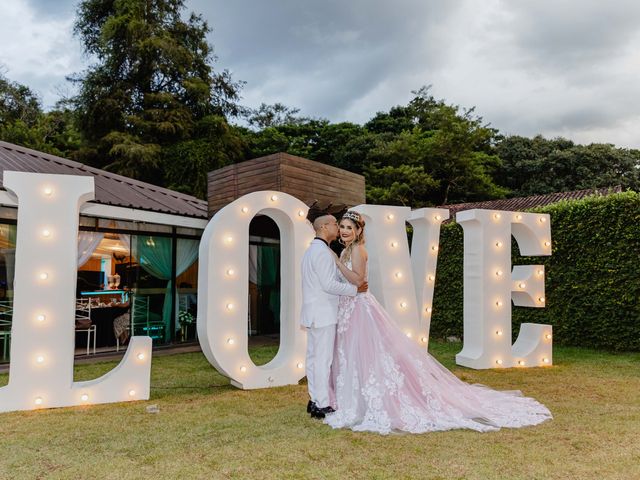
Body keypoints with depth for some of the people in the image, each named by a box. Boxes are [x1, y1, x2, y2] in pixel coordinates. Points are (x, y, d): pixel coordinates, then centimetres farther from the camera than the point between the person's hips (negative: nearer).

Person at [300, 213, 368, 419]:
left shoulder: (312, 250, 18)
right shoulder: (322, 251, -15)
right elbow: (329, 284, -21)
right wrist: (355, 288, -11)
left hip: (314, 313, 10)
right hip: (323, 313, -10)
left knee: (314, 357, 12)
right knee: (323, 359, -5)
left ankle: (315, 400, 19)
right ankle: (322, 406, 1)